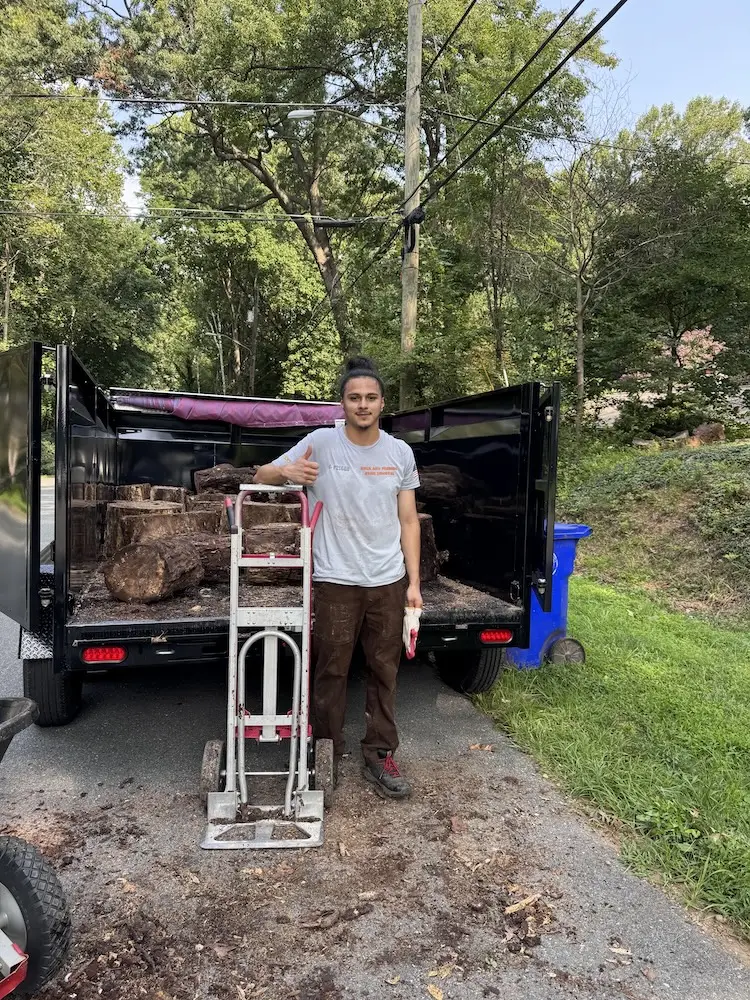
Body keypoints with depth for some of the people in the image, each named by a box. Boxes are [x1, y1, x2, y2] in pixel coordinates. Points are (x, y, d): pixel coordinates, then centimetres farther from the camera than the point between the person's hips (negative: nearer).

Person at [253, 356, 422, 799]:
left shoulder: (400, 452, 4)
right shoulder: (320, 443, -5)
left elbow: (408, 521, 7)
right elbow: (261, 476, -1)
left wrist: (414, 582, 3)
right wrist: (286, 472, -25)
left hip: (389, 582, 3)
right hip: (336, 581, -3)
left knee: (385, 672, 12)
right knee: (332, 672, 8)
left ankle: (380, 756, 28)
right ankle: (329, 758, 26)